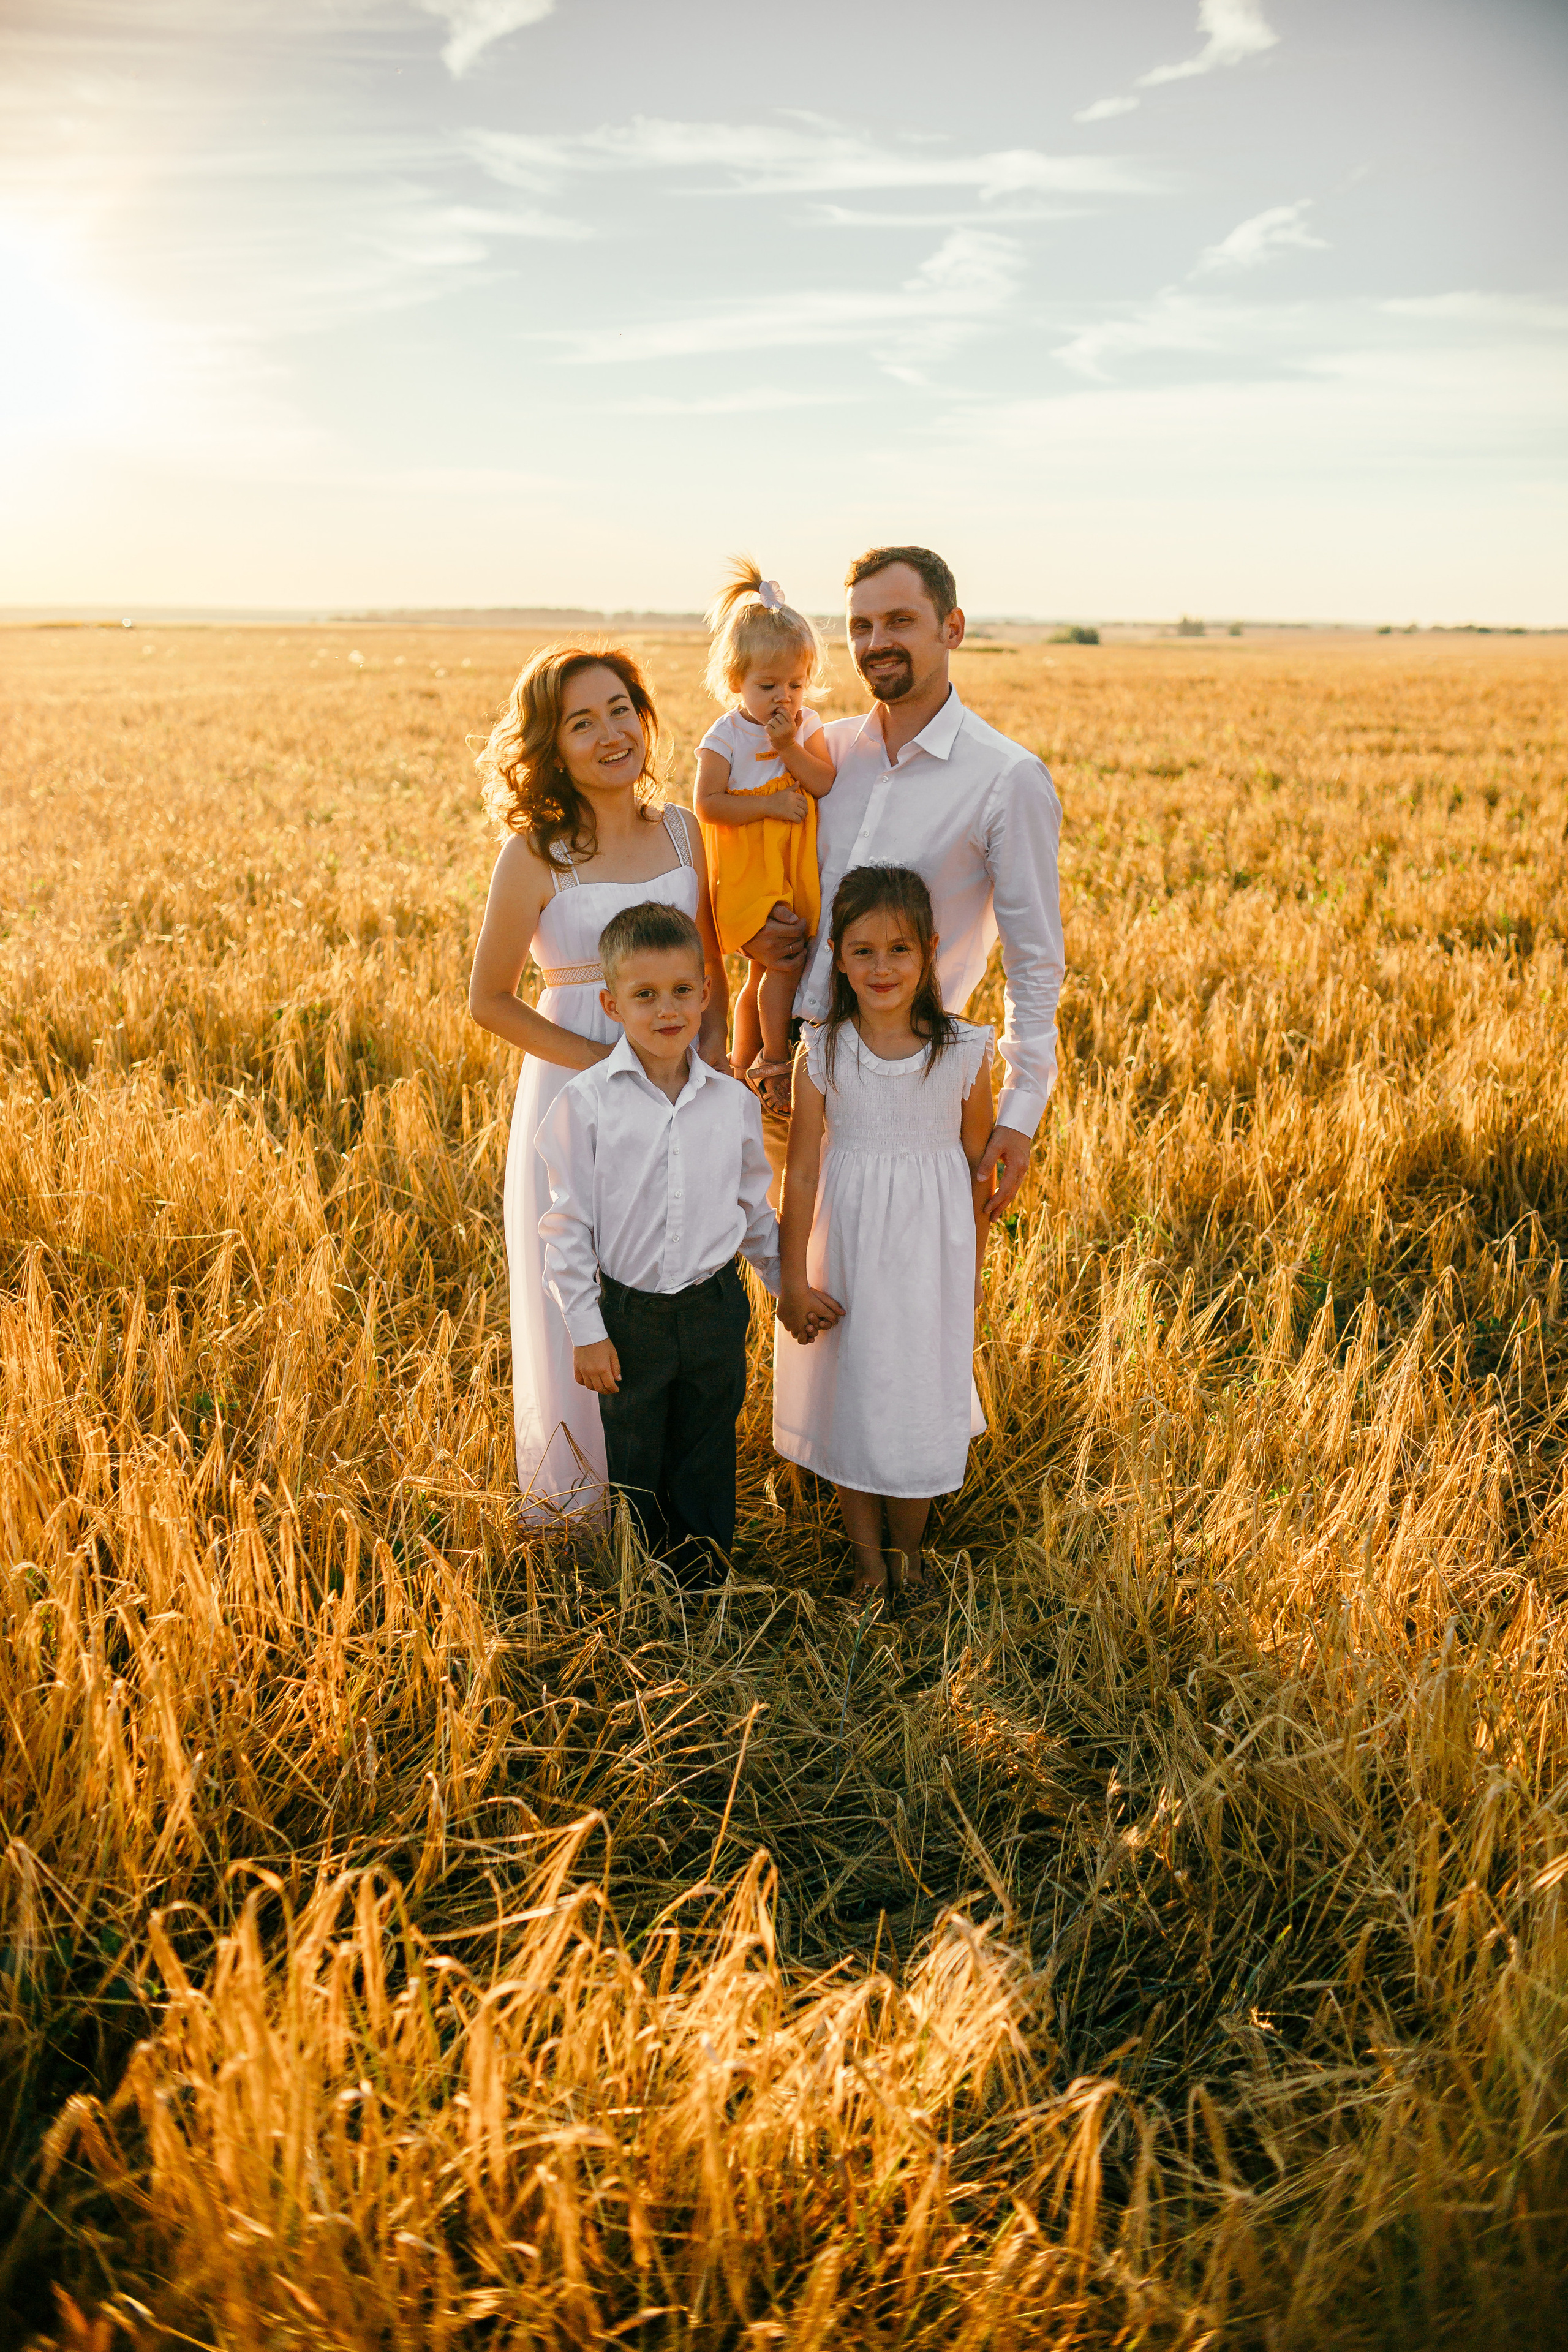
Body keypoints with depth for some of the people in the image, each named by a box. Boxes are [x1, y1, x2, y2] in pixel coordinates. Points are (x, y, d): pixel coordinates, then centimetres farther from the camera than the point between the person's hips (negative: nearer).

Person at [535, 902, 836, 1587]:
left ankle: (705, 1594, 36)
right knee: (634, 1473, 14)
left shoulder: (732, 1102, -2)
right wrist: (586, 1332, -8)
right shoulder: (587, 1101, -11)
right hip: (630, 1316, -2)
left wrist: (789, 1285, 14)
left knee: (706, 1466, 17)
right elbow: (568, 1223, -8)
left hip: (715, 1310, 2)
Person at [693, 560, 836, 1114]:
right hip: (747, 873, -5)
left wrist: (790, 748, -20)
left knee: (763, 972, 14)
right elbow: (708, 804, -16)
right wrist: (769, 804, -19)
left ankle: (744, 1066, 29)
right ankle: (773, 1061, -3)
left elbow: (828, 785, -8)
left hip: (797, 872, 5)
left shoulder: (807, 727, 2)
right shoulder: (725, 737, -10)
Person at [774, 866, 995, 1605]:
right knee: (849, 1400, 12)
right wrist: (793, 1280, -4)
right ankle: (867, 1554, 33)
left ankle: (909, 1549, 36)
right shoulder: (822, 1055, -10)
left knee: (919, 1396, 11)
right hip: (848, 1252, 0)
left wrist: (971, 1276, 3)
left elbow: (979, 1169, -2)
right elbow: (801, 1173, -6)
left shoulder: (964, 1053, -10)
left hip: (929, 1255, 0)